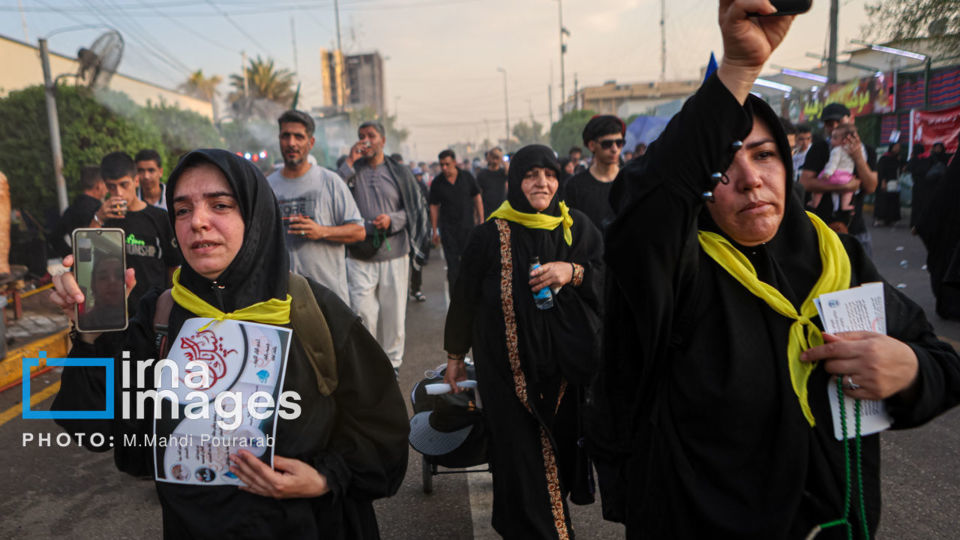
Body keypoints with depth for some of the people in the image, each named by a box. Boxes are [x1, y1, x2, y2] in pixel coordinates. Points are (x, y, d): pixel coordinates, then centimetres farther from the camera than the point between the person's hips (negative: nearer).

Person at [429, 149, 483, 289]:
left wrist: (481, 221, 3)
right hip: (447, 228, 0)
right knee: (452, 263, 1)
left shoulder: (467, 177, -1)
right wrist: (434, 231, 2)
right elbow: (434, 207, 3)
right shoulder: (437, 183, -1)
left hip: (467, 226, 0)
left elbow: (477, 199, 7)